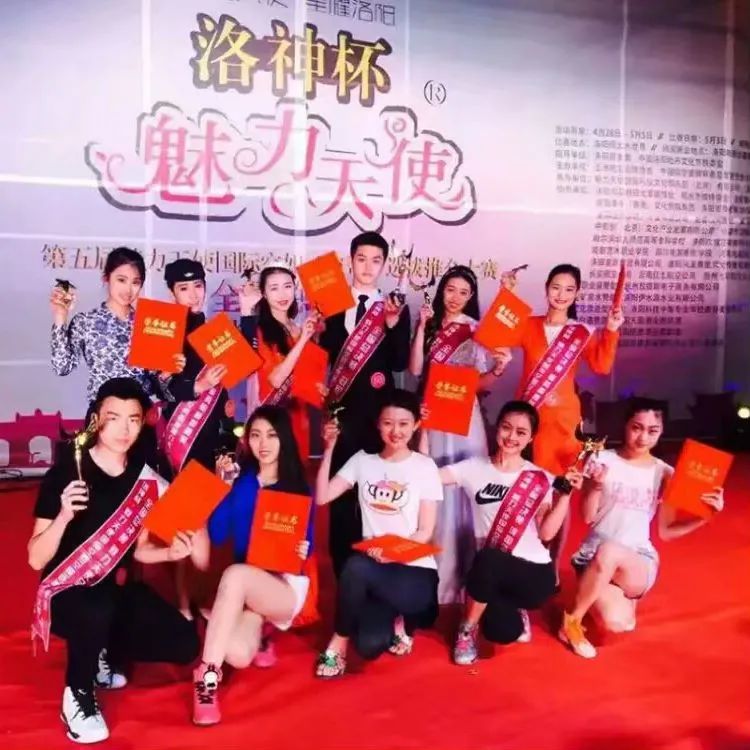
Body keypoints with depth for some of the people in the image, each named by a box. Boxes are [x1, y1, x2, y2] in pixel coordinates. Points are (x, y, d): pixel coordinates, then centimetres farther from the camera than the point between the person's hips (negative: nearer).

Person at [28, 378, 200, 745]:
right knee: (98, 611, -39)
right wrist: (63, 515, -35)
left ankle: (104, 653, 18)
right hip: (67, 592, -6)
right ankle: (78, 695, -10)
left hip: (116, 589, 6)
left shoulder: (145, 477, -2)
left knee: (184, 644, -8)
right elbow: (36, 560, -18)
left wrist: (170, 552, -12)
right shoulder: (64, 474, -17)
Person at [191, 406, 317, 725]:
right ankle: (261, 631, 13)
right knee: (238, 655, -25)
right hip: (246, 590, 3)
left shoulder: (298, 488, 0)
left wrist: (303, 553, -21)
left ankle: (207, 674, -30)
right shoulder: (239, 482, 2)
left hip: (288, 586, -3)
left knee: (235, 574, -35)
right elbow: (215, 536, -6)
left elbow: (307, 546, 1)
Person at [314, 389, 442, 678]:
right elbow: (321, 497, -1)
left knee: (357, 566, -35)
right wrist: (329, 450, -6)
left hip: (415, 570, -3)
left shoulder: (425, 466, -1)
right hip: (374, 570, 3)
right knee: (369, 645, -23)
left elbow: (425, 531, -4)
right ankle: (393, 621, 13)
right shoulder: (362, 460, 8)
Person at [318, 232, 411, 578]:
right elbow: (324, 353, 0)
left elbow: (400, 363, -4)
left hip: (379, 410, 0)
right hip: (342, 409, 0)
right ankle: (342, 569, 17)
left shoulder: (397, 308, 5)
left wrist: (393, 325, -17)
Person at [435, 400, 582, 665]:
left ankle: (515, 611, 0)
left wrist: (566, 493, -14)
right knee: (501, 631, -27)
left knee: (488, 559, -34)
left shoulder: (541, 479, 2)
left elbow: (547, 532, -6)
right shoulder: (475, 468, 3)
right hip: (491, 574, 1)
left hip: (534, 572, -1)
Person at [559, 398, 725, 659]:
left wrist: (705, 516, -7)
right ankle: (574, 621, 4)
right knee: (615, 622, -32)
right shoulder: (603, 460, -3)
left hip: (639, 563, 2)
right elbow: (587, 517, -3)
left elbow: (666, 531, 7)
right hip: (595, 558, -1)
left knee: (609, 551, -37)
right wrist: (596, 487, -21)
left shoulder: (665, 473, 2)